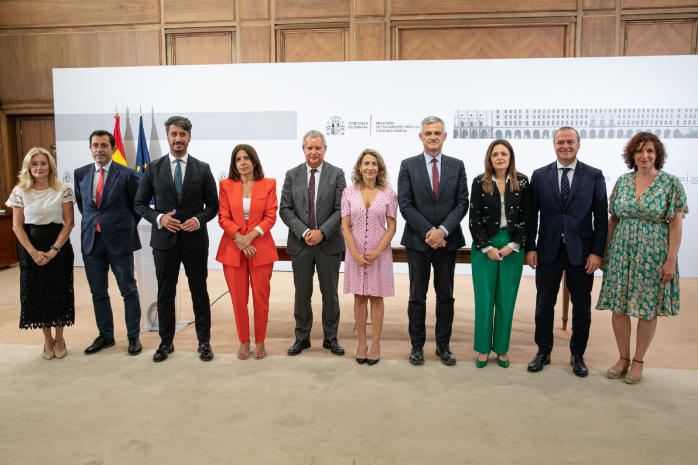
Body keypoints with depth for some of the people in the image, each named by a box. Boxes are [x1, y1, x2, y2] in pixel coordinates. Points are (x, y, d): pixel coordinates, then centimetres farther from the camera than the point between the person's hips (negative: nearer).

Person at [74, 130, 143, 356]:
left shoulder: (127, 174, -7)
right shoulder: (81, 173, 5)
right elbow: (80, 202, 19)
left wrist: (126, 227, 3)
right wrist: (93, 223, 12)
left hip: (119, 241, -4)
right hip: (91, 241, 4)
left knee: (129, 291, 6)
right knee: (98, 293, 13)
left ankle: (134, 336, 18)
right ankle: (105, 336, 28)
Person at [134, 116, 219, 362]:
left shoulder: (202, 169, 2)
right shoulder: (153, 168, 3)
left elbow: (212, 205, 3)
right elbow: (140, 203, 5)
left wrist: (198, 220, -16)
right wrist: (159, 218, -13)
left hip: (195, 240, -1)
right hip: (164, 240, 1)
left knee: (199, 291, 8)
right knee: (165, 293, 10)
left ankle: (204, 341, 21)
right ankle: (166, 342, 25)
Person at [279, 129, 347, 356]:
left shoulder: (337, 174, 0)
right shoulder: (292, 175, 4)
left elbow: (341, 209, -5)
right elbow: (285, 209, 0)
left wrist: (322, 232, -16)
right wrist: (304, 232, -13)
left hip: (329, 243, -1)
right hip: (300, 243, 1)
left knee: (330, 293, 9)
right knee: (302, 294, 10)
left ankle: (331, 338, 24)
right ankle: (302, 337, 25)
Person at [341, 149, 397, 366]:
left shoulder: (389, 194, -3)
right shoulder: (349, 193, -1)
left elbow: (391, 227, -2)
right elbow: (345, 227, -2)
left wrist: (377, 252, -12)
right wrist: (356, 254, -11)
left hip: (380, 254, -1)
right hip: (355, 254, 1)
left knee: (376, 298, 8)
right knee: (359, 298, 9)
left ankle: (375, 345, 17)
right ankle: (361, 344, 19)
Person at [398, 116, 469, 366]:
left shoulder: (457, 166, 5)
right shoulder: (408, 165, 1)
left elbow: (462, 203, 0)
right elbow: (405, 204, -6)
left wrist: (443, 230, -14)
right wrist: (429, 232, -14)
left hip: (447, 240, 2)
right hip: (418, 240, -1)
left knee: (446, 295, 10)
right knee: (417, 296, 8)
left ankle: (443, 345, 23)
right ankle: (417, 344, 20)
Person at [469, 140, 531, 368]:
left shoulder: (521, 182, 3)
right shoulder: (480, 182, 0)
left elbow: (526, 217, 2)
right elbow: (474, 219, -2)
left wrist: (513, 245, -8)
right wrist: (487, 247, -9)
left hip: (512, 247, 1)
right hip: (485, 247, -1)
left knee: (507, 299, 6)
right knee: (484, 298, 2)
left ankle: (502, 349, 19)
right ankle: (483, 348, 16)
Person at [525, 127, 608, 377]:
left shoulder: (594, 176, 0)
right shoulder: (540, 175, 2)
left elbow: (601, 217, -1)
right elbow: (532, 215, 2)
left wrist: (597, 252, -7)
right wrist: (530, 247, -3)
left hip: (581, 251, 0)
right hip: (548, 250, 0)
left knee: (582, 306, 10)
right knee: (544, 305, 8)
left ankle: (577, 355, 28)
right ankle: (543, 352, 25)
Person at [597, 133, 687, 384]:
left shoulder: (671, 183, -4)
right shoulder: (622, 181, 5)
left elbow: (676, 224, -6)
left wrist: (671, 260, -11)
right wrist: (603, 250, 6)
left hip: (653, 254, -3)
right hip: (621, 252, 3)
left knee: (648, 308, 6)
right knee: (618, 306, 5)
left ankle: (638, 361, 22)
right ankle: (623, 358, 21)